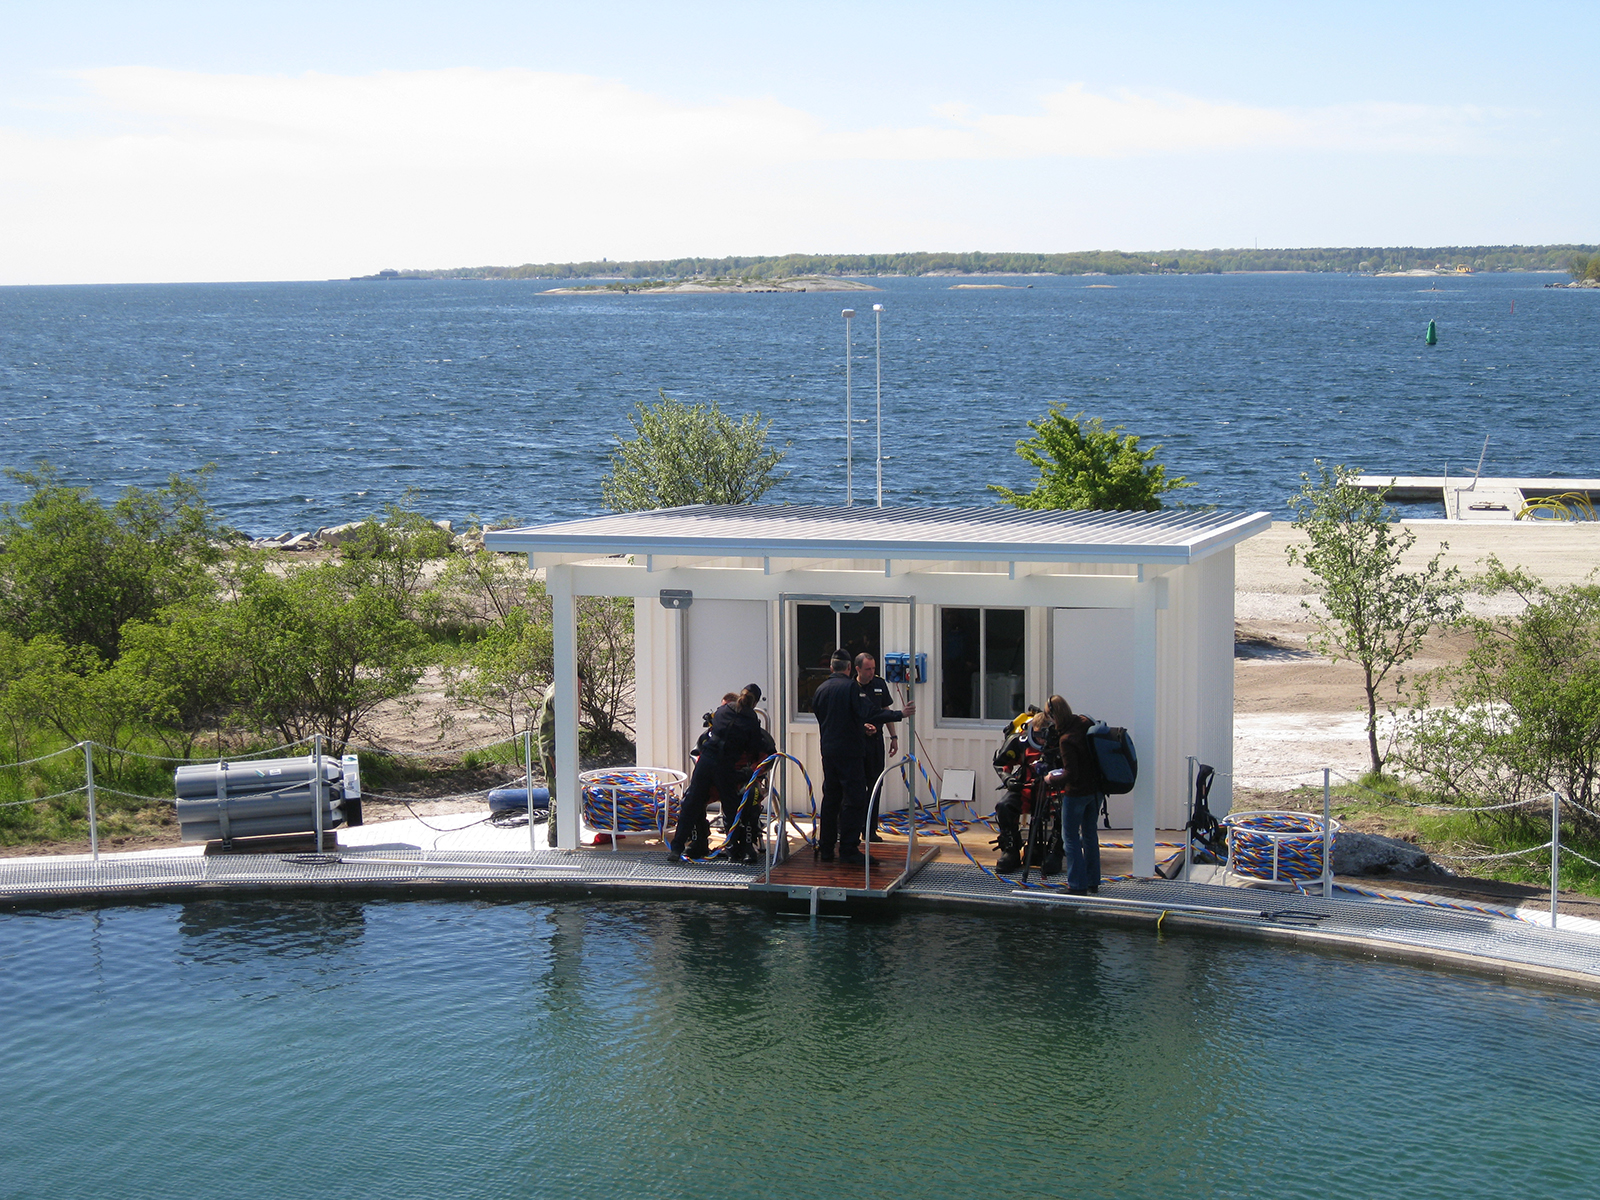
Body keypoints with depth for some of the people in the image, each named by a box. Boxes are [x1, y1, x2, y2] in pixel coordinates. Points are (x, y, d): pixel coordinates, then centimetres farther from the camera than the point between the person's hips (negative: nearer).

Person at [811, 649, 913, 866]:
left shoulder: (820, 689, 10)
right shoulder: (850, 686, -11)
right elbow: (867, 714, -21)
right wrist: (900, 714, -20)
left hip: (828, 750, 7)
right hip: (850, 750, -7)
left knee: (830, 799, 14)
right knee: (853, 800, -3)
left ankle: (825, 848, 16)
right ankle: (849, 851, -6)